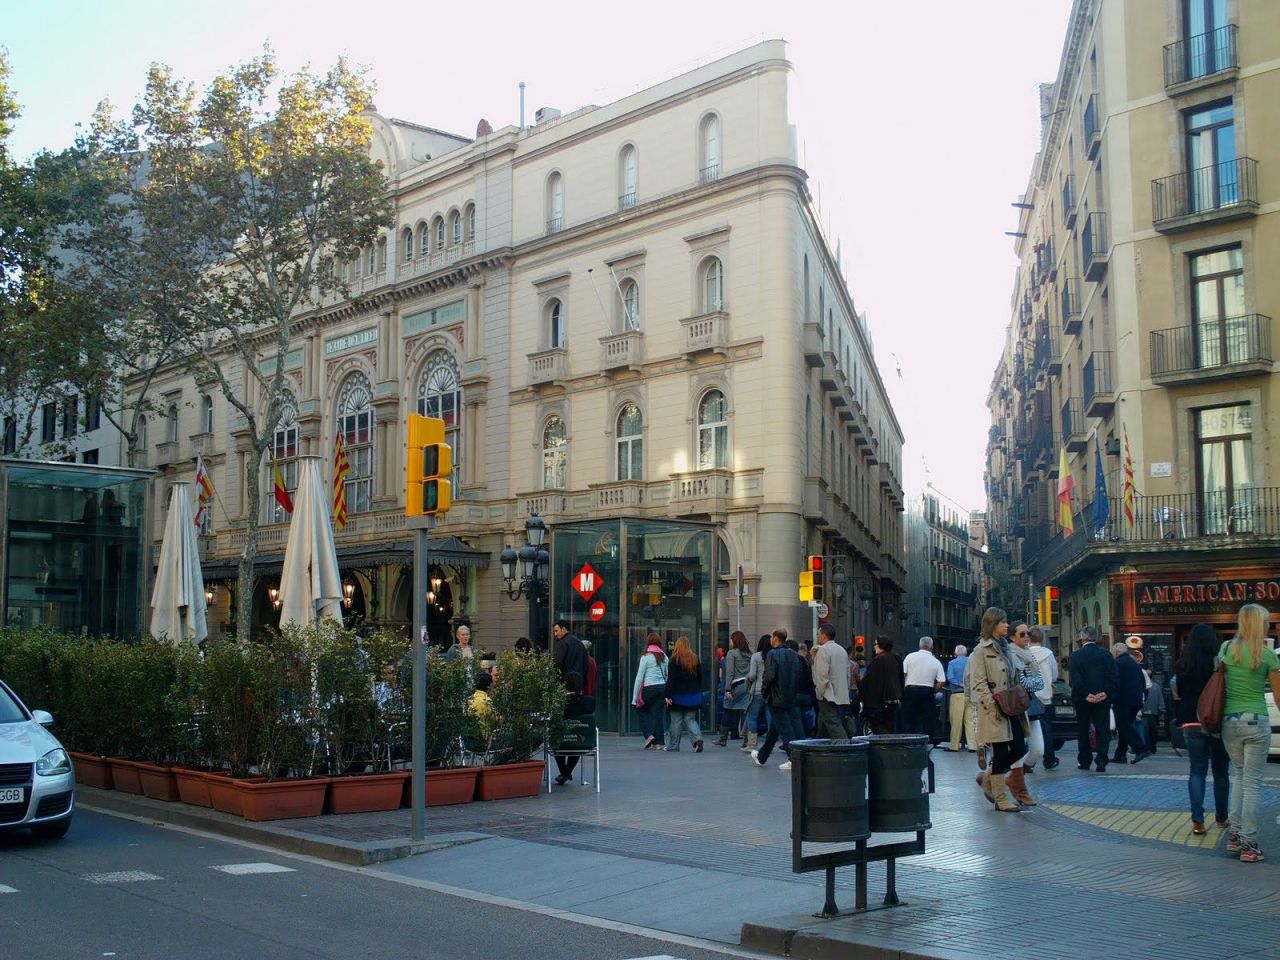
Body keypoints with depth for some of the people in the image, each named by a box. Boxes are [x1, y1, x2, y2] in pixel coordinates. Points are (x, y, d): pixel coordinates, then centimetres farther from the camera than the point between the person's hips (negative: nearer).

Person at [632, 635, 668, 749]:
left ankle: (649, 735, 0)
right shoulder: (664, 657, 7)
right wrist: (667, 694, 13)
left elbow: (639, 678, -6)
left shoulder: (646, 657, -6)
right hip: (662, 687, 4)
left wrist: (635, 697, -3)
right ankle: (659, 742, 6)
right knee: (658, 714, 8)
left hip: (649, 688, -4)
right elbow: (667, 675, 8)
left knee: (643, 711, 15)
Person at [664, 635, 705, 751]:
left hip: (678, 696, -4)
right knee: (690, 720, 10)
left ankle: (673, 746, 12)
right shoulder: (695, 659, 6)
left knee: (675, 721, 5)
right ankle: (698, 739, -14)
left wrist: (668, 696, -12)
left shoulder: (674, 660, -10)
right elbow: (700, 678, 12)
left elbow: (671, 679, -13)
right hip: (693, 696, 4)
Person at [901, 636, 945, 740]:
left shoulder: (910, 656, -2)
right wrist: (933, 691, 12)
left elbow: (902, 674, -4)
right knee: (928, 720, 7)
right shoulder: (936, 662, 3)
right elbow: (942, 682, -2)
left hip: (910, 690, -1)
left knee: (908, 719, 5)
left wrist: (903, 689, 7)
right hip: (928, 691, 1)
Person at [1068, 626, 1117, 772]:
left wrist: (1085, 695, -12)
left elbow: (1075, 679, -13)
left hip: (1083, 700, -1)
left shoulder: (1076, 656, -5)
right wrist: (1106, 693, -7)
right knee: (1102, 730, 4)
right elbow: (1113, 678, -3)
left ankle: (1084, 761, 14)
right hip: (1103, 699, 2)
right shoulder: (1107, 655, 4)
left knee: (1083, 730, 10)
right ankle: (1101, 761, -8)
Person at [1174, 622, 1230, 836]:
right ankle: (1221, 817, 21)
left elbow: (1177, 694, 7)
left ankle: (1197, 820, -6)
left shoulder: (1183, 665, 0)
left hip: (1191, 723, 2)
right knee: (1220, 771, 12)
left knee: (1197, 770, 5)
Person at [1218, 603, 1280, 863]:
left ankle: (1234, 836, 18)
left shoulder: (1227, 648, 2)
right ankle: (1248, 843, 4)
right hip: (1256, 722, -4)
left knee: (1240, 777, 19)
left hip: (1229, 721, 4)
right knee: (1252, 782, 2)